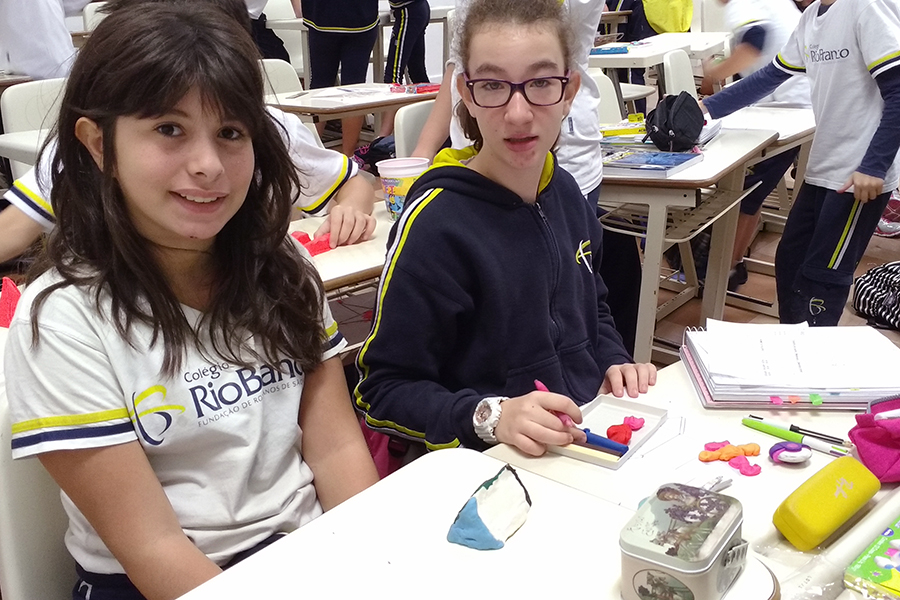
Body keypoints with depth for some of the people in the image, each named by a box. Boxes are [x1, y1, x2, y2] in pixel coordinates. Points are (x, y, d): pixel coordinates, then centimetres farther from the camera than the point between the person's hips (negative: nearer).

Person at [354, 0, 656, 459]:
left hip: (592, 434, 7)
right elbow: (382, 392, -13)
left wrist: (614, 363, 3)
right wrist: (491, 416, -27)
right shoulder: (435, 223, -18)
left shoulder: (564, 192, 3)